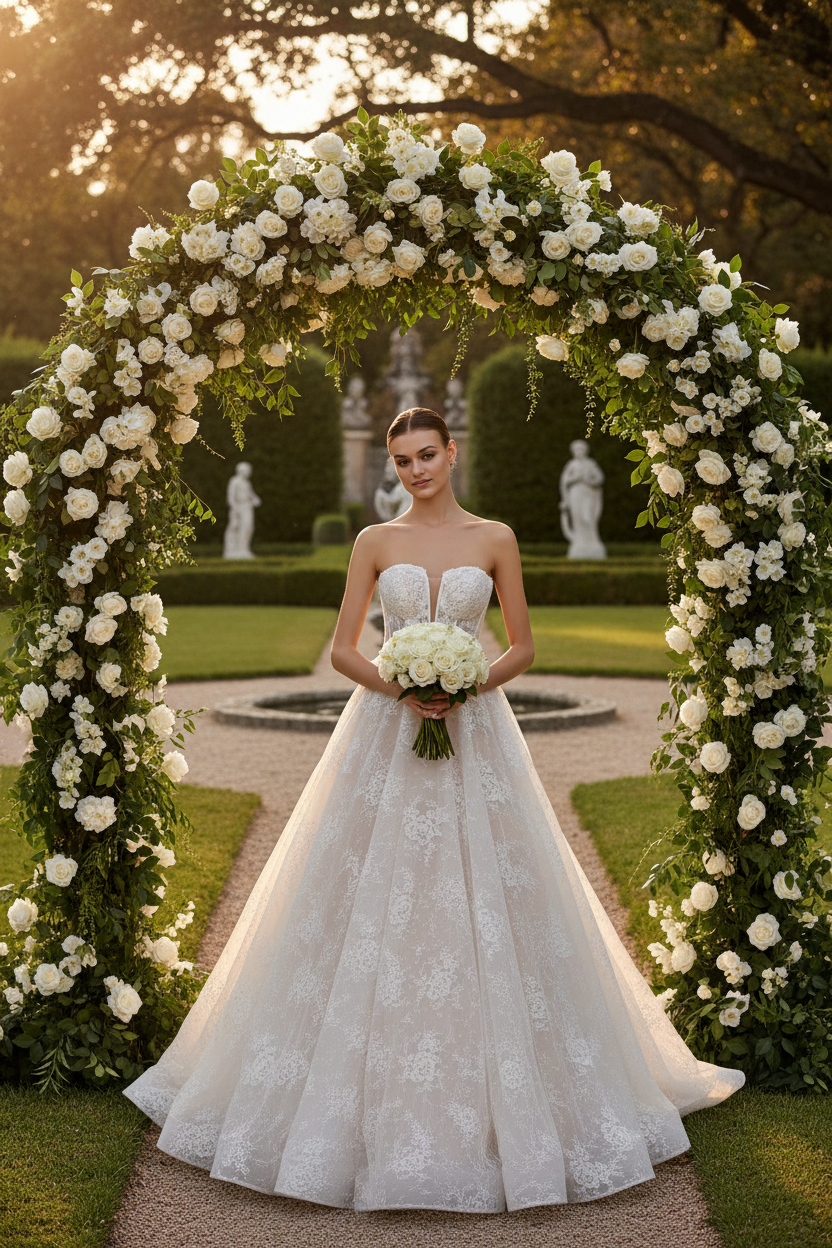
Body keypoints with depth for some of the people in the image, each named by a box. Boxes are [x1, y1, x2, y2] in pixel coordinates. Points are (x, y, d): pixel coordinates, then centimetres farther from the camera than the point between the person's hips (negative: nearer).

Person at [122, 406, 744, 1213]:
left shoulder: (494, 539, 6)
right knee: (371, 912, -1)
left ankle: (495, 1109, 12)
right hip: (385, 736, 0)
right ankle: (376, 1107, 12)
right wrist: (398, 688, -14)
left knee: (487, 912, -1)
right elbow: (343, 650, 4)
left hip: (474, 736, 0)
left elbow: (523, 647, 7)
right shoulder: (374, 542, 6)